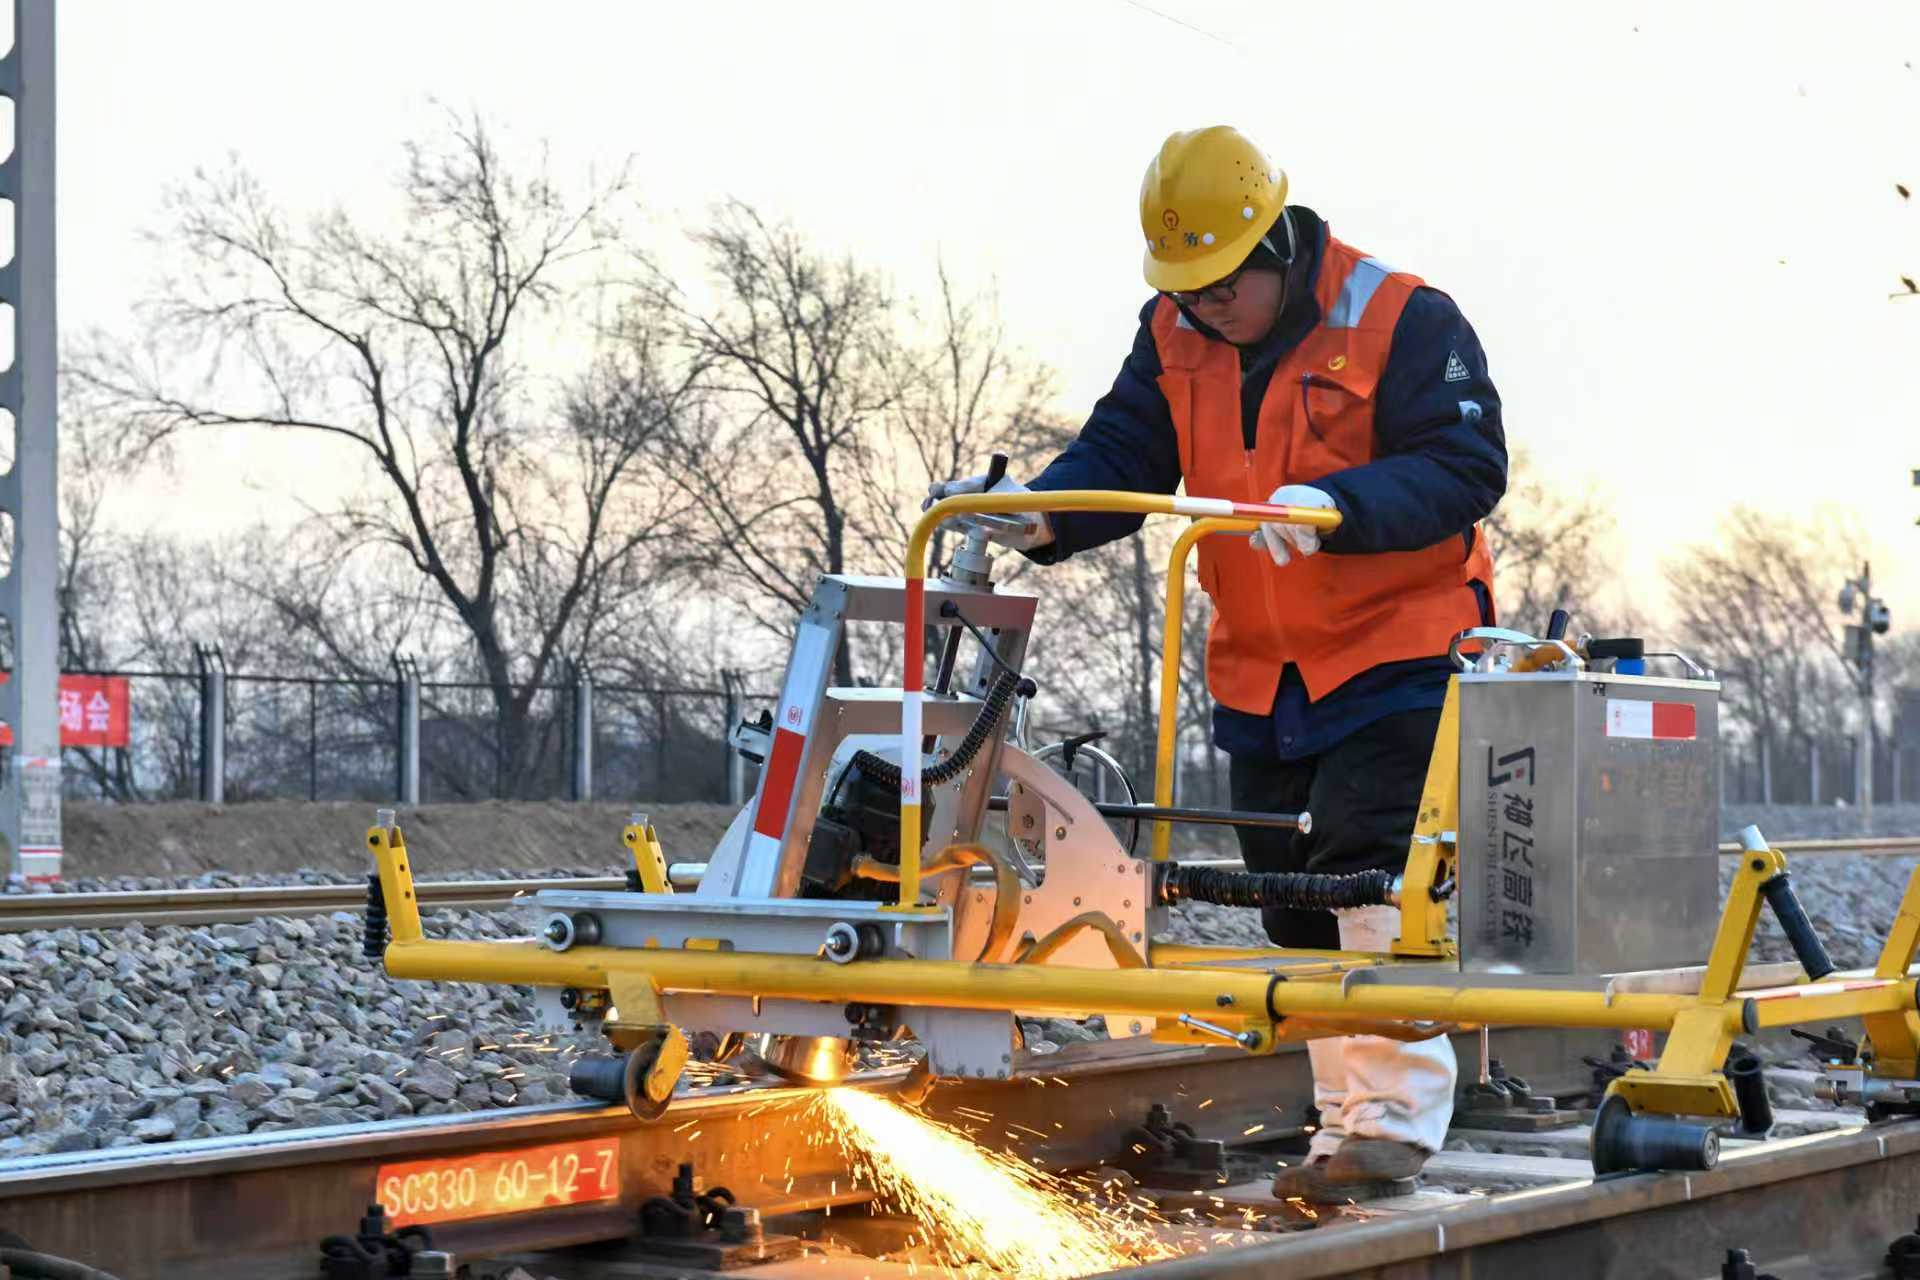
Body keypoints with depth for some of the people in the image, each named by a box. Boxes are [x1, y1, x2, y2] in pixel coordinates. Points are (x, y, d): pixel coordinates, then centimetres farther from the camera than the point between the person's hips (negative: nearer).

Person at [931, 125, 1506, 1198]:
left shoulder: (1404, 322, -12)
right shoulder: (1175, 337, 6)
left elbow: (1466, 465, -19)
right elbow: (1123, 456, 1)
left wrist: (1335, 503, -36)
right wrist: (1038, 512, -21)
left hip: (1396, 656, -6)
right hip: (1260, 678, 6)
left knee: (1370, 878, -17)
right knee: (1299, 905, 9)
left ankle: (1397, 1118, -13)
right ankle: (1349, 1123, 18)